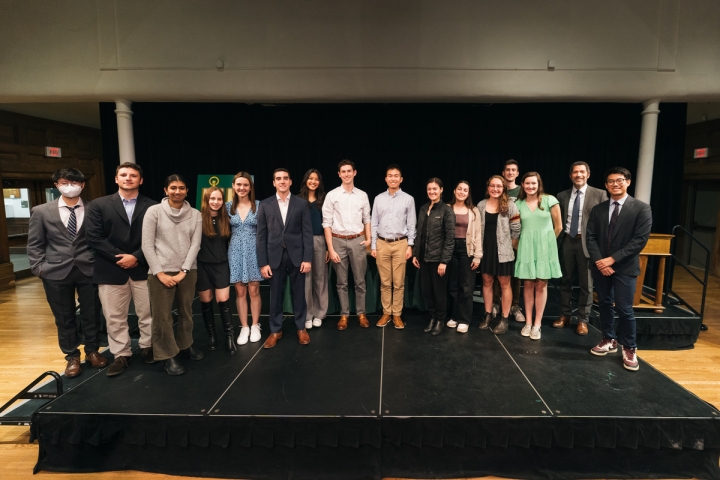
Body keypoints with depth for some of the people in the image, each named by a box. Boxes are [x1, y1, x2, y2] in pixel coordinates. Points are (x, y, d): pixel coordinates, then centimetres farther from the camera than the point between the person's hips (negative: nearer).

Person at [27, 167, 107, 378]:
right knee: (64, 318, 11)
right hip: (56, 273, 1)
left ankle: (92, 351, 28)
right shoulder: (41, 211, 5)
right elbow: (34, 244, 7)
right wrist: (40, 268, -2)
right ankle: (72, 357, 26)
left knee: (91, 314, 9)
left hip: (89, 270, -1)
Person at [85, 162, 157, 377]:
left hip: (143, 269, 0)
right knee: (114, 317, 8)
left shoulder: (152, 206, 2)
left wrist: (136, 257, -13)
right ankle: (121, 355, 22)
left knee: (147, 313, 10)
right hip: (111, 270, 1)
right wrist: (120, 257, -11)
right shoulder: (98, 205, 4)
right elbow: (93, 238, -3)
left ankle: (147, 347, 28)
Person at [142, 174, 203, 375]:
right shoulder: (154, 211, -3)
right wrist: (159, 272, -10)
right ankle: (168, 356, 17)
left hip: (187, 271, 3)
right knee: (162, 316, 3)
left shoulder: (195, 215, 3)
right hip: (161, 272, -2)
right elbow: (147, 245, -5)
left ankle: (186, 345, 33)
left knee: (186, 312, 14)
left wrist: (183, 271, -8)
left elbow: (195, 245, -1)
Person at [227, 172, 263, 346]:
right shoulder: (228, 206, 4)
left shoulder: (258, 205, -2)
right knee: (240, 292, 7)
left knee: (254, 291, 4)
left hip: (254, 250, -2)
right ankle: (244, 328, 19)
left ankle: (255, 326, 19)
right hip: (236, 252, 2)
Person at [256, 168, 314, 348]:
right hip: (275, 256, 1)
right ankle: (276, 330, 25)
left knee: (299, 293, 10)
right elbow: (261, 235, 2)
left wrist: (307, 258, -7)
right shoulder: (265, 205, 3)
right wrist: (263, 262, -3)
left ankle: (301, 327, 26)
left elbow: (307, 232, -1)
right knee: (275, 295, 9)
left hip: (296, 255, 0)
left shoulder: (302, 204, 2)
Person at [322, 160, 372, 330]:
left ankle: (361, 313, 25)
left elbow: (367, 219, 12)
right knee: (341, 282, 10)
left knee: (360, 281, 10)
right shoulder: (332, 195, -3)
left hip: (358, 241, 1)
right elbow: (327, 223, -5)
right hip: (338, 241, -1)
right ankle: (344, 315, 23)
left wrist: (368, 239, -2)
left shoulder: (362, 195, 4)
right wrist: (330, 249, -9)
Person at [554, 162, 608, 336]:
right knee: (565, 280, 12)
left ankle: (582, 320, 18)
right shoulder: (562, 196, 8)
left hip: (587, 243, -3)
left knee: (586, 283, 4)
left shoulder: (599, 194, -1)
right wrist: (558, 240, 2)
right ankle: (565, 315, 26)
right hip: (567, 241, 3)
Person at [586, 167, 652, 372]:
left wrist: (612, 259, -16)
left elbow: (640, 240, -11)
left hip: (625, 267, -4)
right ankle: (609, 340, 29)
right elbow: (591, 237, 3)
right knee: (604, 305, 12)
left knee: (624, 309, -2)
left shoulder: (641, 208, -4)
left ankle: (629, 348, 17)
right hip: (600, 266, 4)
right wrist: (599, 261, -12)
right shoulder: (597, 209, 7)